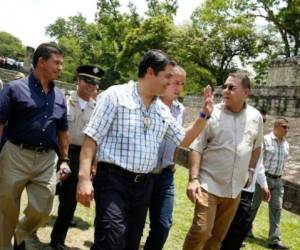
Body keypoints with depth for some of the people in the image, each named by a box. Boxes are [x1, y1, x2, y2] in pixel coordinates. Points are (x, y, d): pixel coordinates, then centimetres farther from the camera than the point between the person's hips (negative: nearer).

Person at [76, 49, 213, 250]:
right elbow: (92, 138, -10)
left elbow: (184, 140, 21)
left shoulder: (163, 110, 13)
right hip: (113, 179, -6)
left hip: (144, 184, 7)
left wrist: (205, 115, 10)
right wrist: (84, 178, -18)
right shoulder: (116, 95, -6)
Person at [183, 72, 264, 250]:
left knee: (219, 235, 13)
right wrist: (194, 179, -19)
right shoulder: (211, 114, -10)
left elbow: (256, 146, 18)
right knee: (201, 230, -9)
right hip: (209, 184, -4)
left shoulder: (256, 117, 2)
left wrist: (250, 171, 16)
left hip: (235, 188, 4)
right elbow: (197, 148, -11)